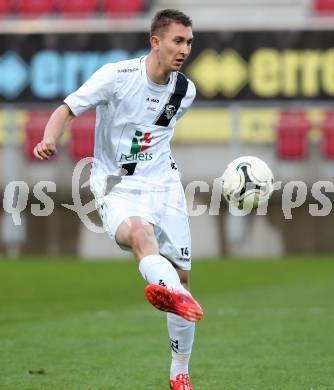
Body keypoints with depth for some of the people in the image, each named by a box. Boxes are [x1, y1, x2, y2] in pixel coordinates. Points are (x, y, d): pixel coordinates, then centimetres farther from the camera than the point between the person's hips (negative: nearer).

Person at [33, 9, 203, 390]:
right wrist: (49, 140, -29)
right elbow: (67, 109, -12)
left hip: (164, 184, 5)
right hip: (117, 187, -5)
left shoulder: (185, 90, 4)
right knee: (139, 233, -37)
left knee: (181, 274, 3)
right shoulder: (117, 76, -12)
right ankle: (180, 299, -70)